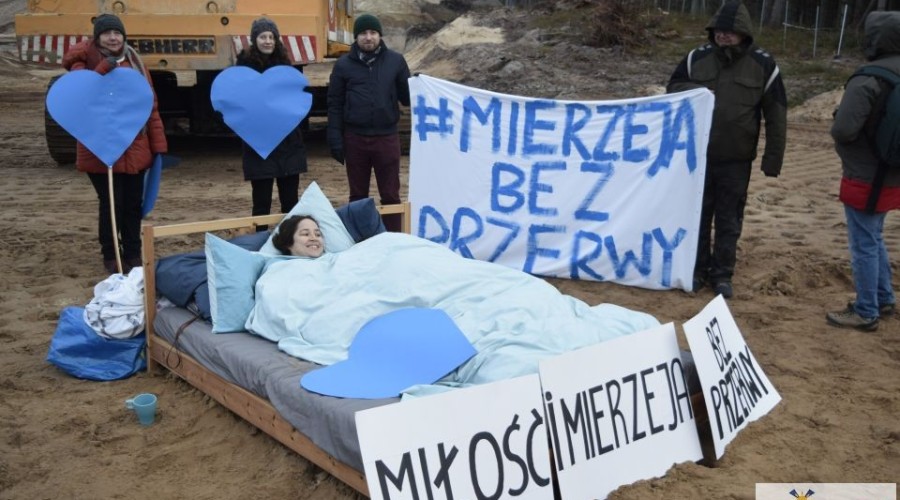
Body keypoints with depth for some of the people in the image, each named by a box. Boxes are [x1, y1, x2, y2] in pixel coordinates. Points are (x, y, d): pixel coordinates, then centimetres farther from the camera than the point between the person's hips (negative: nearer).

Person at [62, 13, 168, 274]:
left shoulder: (134, 62, 7)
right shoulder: (84, 61, -3)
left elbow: (150, 104, 7)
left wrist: (158, 144, 2)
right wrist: (104, 68, -28)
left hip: (135, 147, 4)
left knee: (133, 203, 9)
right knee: (111, 204, -2)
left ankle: (133, 254, 25)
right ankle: (110, 256, 17)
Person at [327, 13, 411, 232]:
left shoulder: (395, 61, 4)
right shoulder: (344, 64, 3)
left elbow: (406, 97, 5)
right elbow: (335, 104, 3)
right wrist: (335, 138, -5)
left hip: (387, 137, 0)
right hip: (355, 139, 0)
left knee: (391, 195, 6)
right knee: (358, 195, 11)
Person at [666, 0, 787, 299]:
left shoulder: (763, 65, -5)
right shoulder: (696, 58, -1)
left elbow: (776, 117, -1)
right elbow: (672, 90, 9)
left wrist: (772, 159, -4)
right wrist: (693, 92, -14)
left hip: (736, 161, -1)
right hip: (697, 155, 2)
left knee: (729, 221, 7)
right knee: (697, 215, 11)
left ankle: (722, 274, 20)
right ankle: (697, 269, 25)